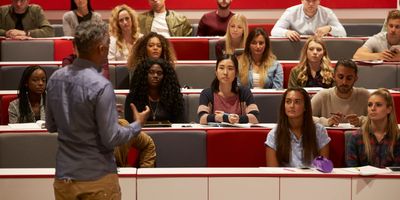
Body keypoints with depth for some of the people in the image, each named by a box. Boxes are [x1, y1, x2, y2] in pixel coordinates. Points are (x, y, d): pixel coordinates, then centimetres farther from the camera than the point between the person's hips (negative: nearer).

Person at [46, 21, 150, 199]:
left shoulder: (55, 78, 0)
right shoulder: (100, 86, -20)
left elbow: (51, 126, 10)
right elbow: (111, 139, -17)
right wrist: (138, 124, -1)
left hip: (63, 176, 6)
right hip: (97, 178, -6)